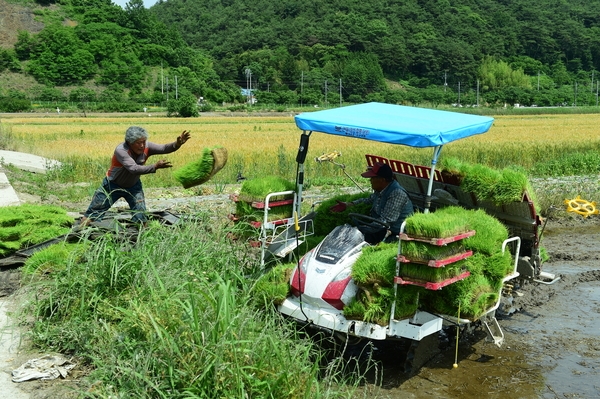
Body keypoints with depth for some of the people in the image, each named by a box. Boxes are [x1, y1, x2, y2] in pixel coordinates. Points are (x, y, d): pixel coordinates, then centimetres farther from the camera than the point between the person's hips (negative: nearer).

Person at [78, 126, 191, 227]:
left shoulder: (146, 147, -17)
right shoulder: (121, 150, -31)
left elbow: (164, 148, -25)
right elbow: (134, 169, -42)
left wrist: (177, 144, -46)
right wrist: (156, 166, -50)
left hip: (133, 186, 4)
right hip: (113, 185, -4)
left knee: (140, 215, -6)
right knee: (94, 212, 3)